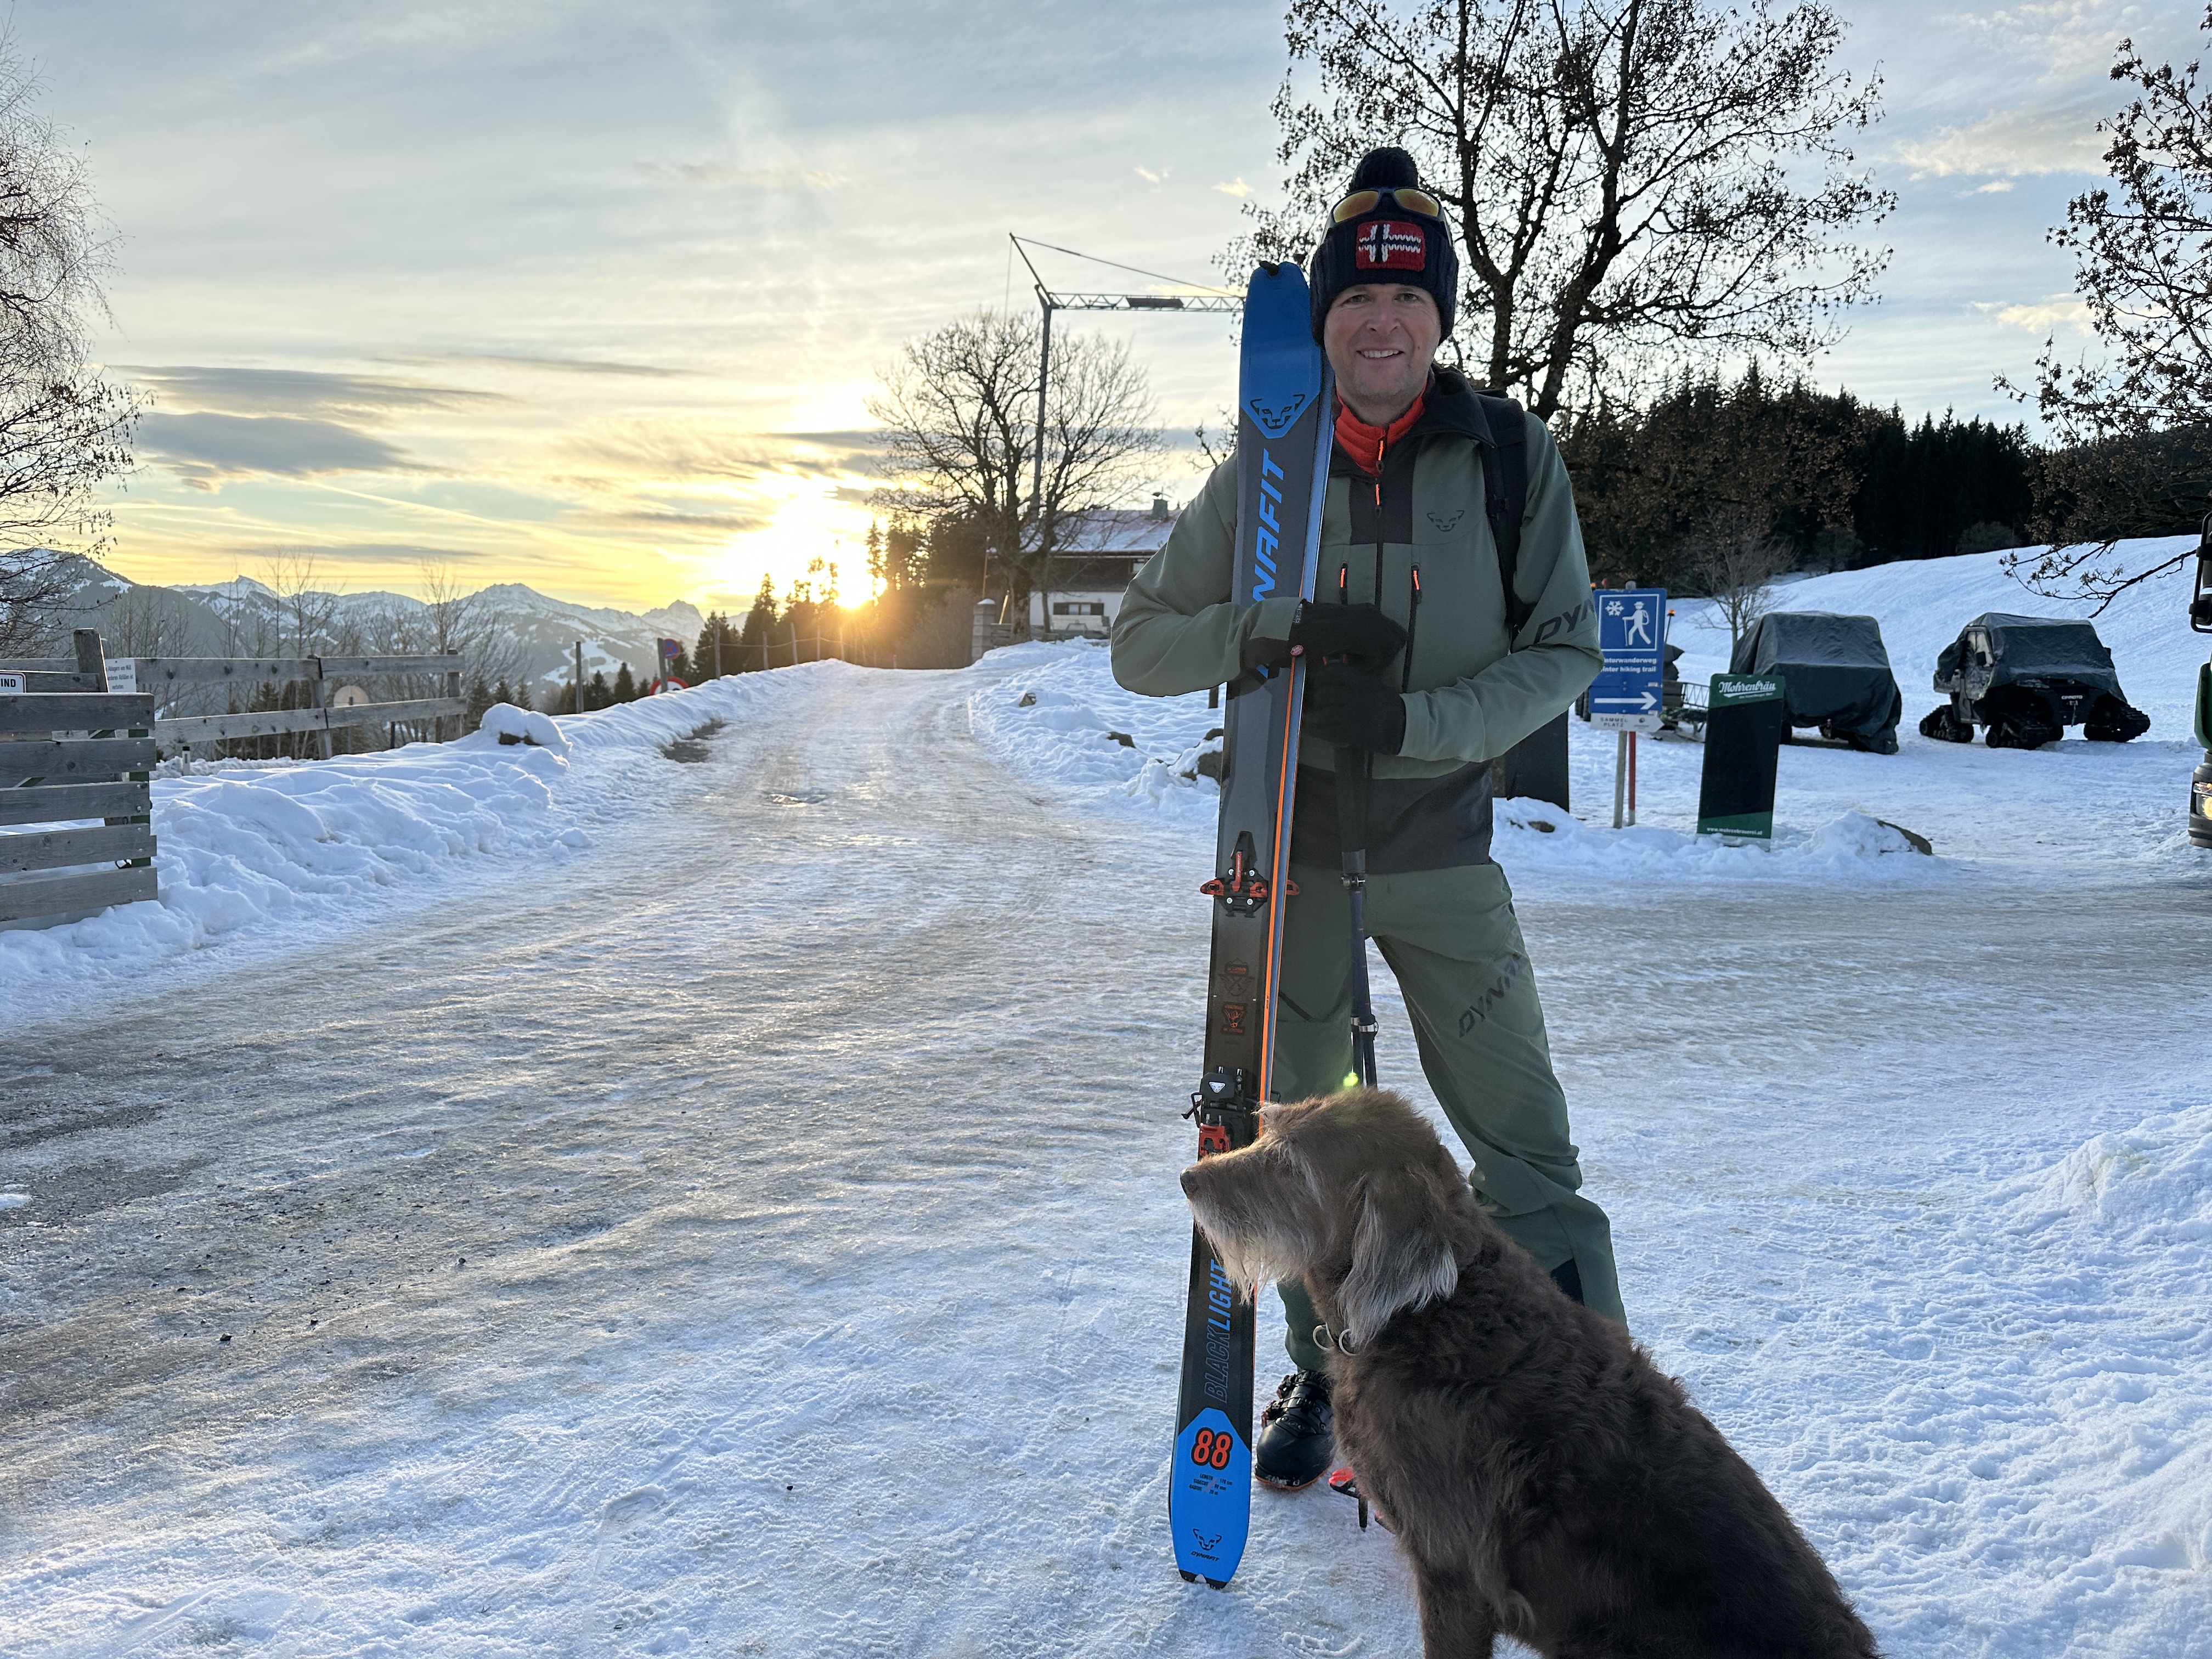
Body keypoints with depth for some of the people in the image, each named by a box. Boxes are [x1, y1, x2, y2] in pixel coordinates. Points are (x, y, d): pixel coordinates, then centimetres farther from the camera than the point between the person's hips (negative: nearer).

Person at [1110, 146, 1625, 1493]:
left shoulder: (1511, 456, -5)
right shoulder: (1265, 471, -1)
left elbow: (1565, 652, -4)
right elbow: (1141, 642, -2)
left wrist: (1413, 720, -20)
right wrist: (1278, 633, -21)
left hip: (1443, 853, -1)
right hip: (1290, 852, 2)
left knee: (1529, 1149, -3)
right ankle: (1327, 1378, 33)